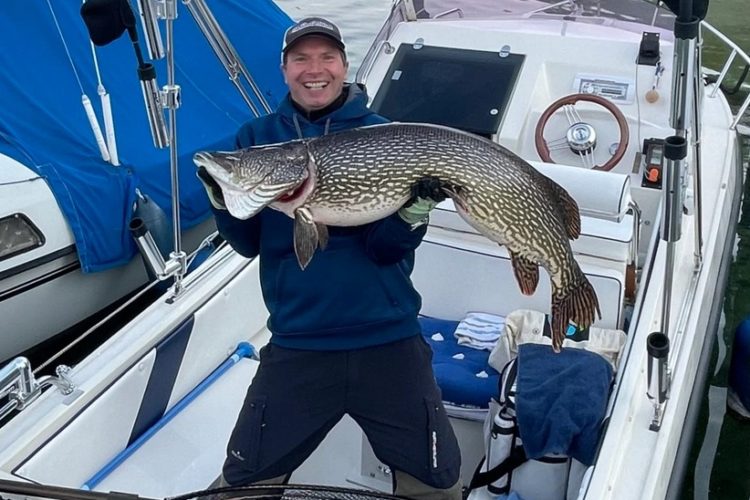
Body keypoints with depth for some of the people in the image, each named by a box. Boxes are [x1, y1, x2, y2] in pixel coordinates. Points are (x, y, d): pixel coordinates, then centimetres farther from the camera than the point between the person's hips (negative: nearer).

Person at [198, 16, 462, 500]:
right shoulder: (257, 137, 5)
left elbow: (385, 250, -7)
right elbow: (249, 244, 2)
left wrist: (416, 208, -26)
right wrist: (223, 197, -17)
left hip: (388, 340, -1)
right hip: (296, 343, 1)